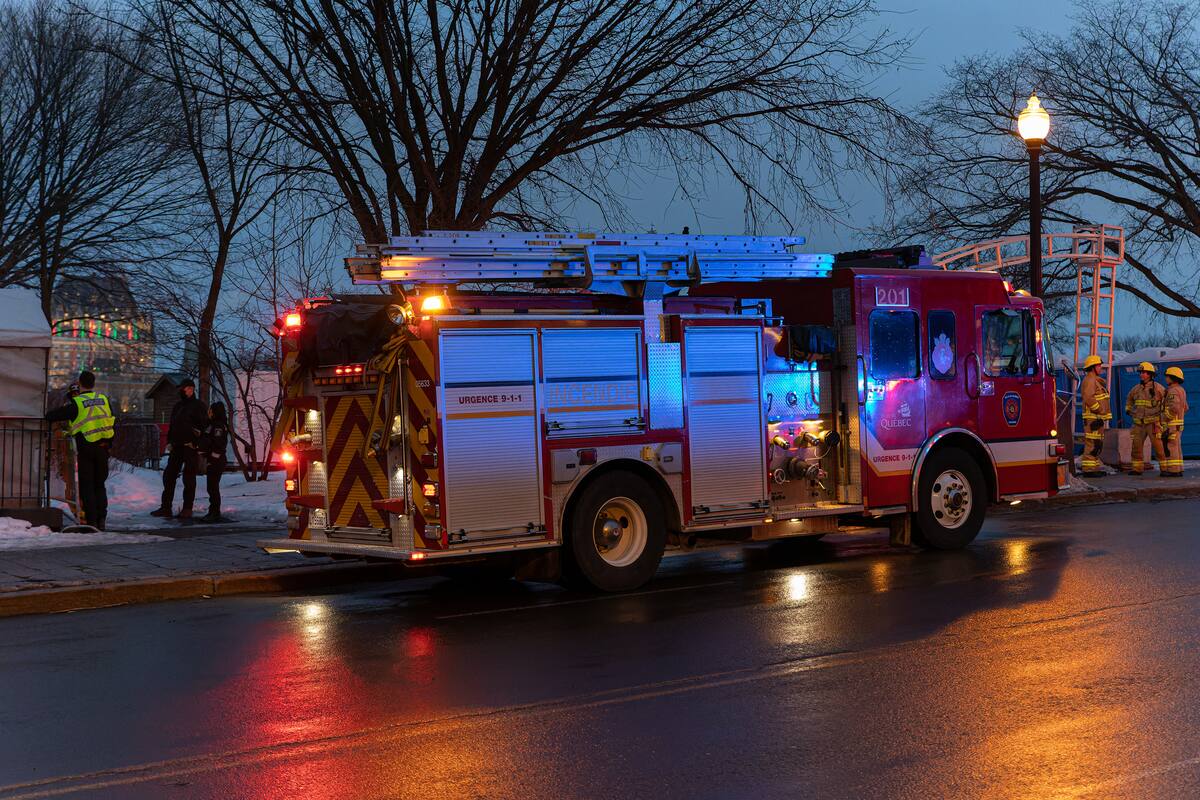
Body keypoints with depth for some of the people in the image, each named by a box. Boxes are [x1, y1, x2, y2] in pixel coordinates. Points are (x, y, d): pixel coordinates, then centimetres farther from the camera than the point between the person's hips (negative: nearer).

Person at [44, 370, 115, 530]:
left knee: (86, 486, 2)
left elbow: (50, 416, -7)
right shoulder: (104, 399, 5)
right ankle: (101, 520, 7)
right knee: (99, 484, 14)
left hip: (85, 449, -4)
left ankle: (91, 521, -3)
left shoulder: (76, 403, -9)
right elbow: (113, 422, 11)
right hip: (103, 448, 4)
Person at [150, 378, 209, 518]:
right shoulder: (178, 406, 19)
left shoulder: (199, 405, -4)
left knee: (189, 478, -2)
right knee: (169, 475, 5)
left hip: (191, 447, -7)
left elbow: (204, 425, -11)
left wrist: (196, 443, -17)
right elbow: (172, 425, 24)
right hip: (177, 447, 7)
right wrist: (169, 441, 12)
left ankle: (187, 508, 4)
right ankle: (166, 507, 10)